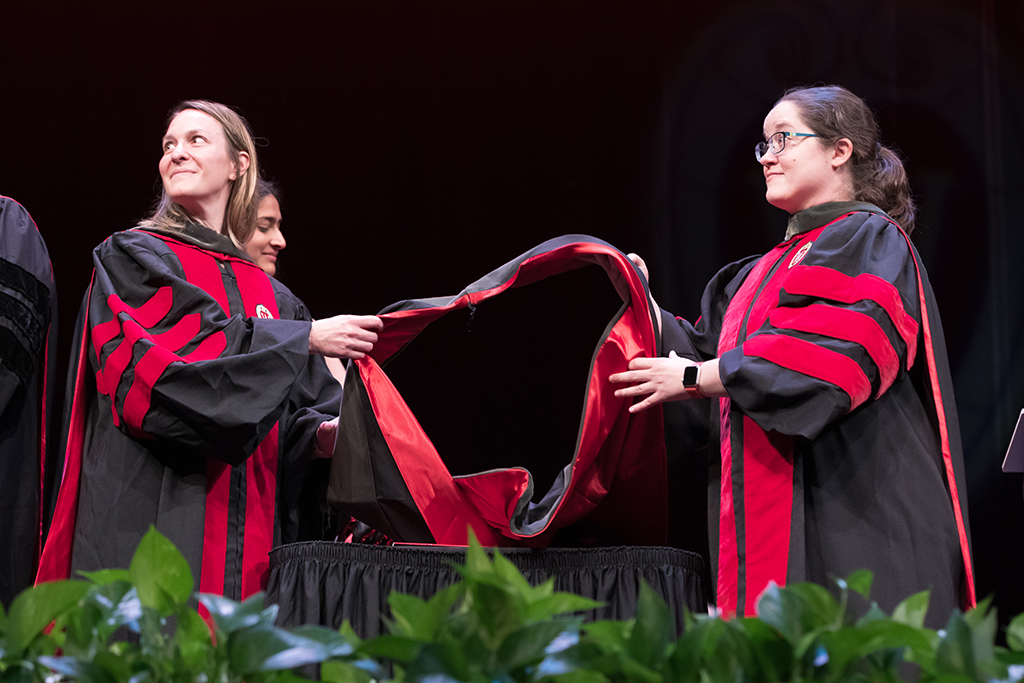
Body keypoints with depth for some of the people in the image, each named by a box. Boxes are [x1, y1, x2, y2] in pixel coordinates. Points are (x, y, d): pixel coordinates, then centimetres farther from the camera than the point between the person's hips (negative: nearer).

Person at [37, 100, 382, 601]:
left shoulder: (274, 298, 19)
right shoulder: (132, 256, 6)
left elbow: (298, 417, 16)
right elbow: (183, 350, -12)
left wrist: (321, 433, -7)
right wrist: (305, 339, -14)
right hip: (148, 519, -4)